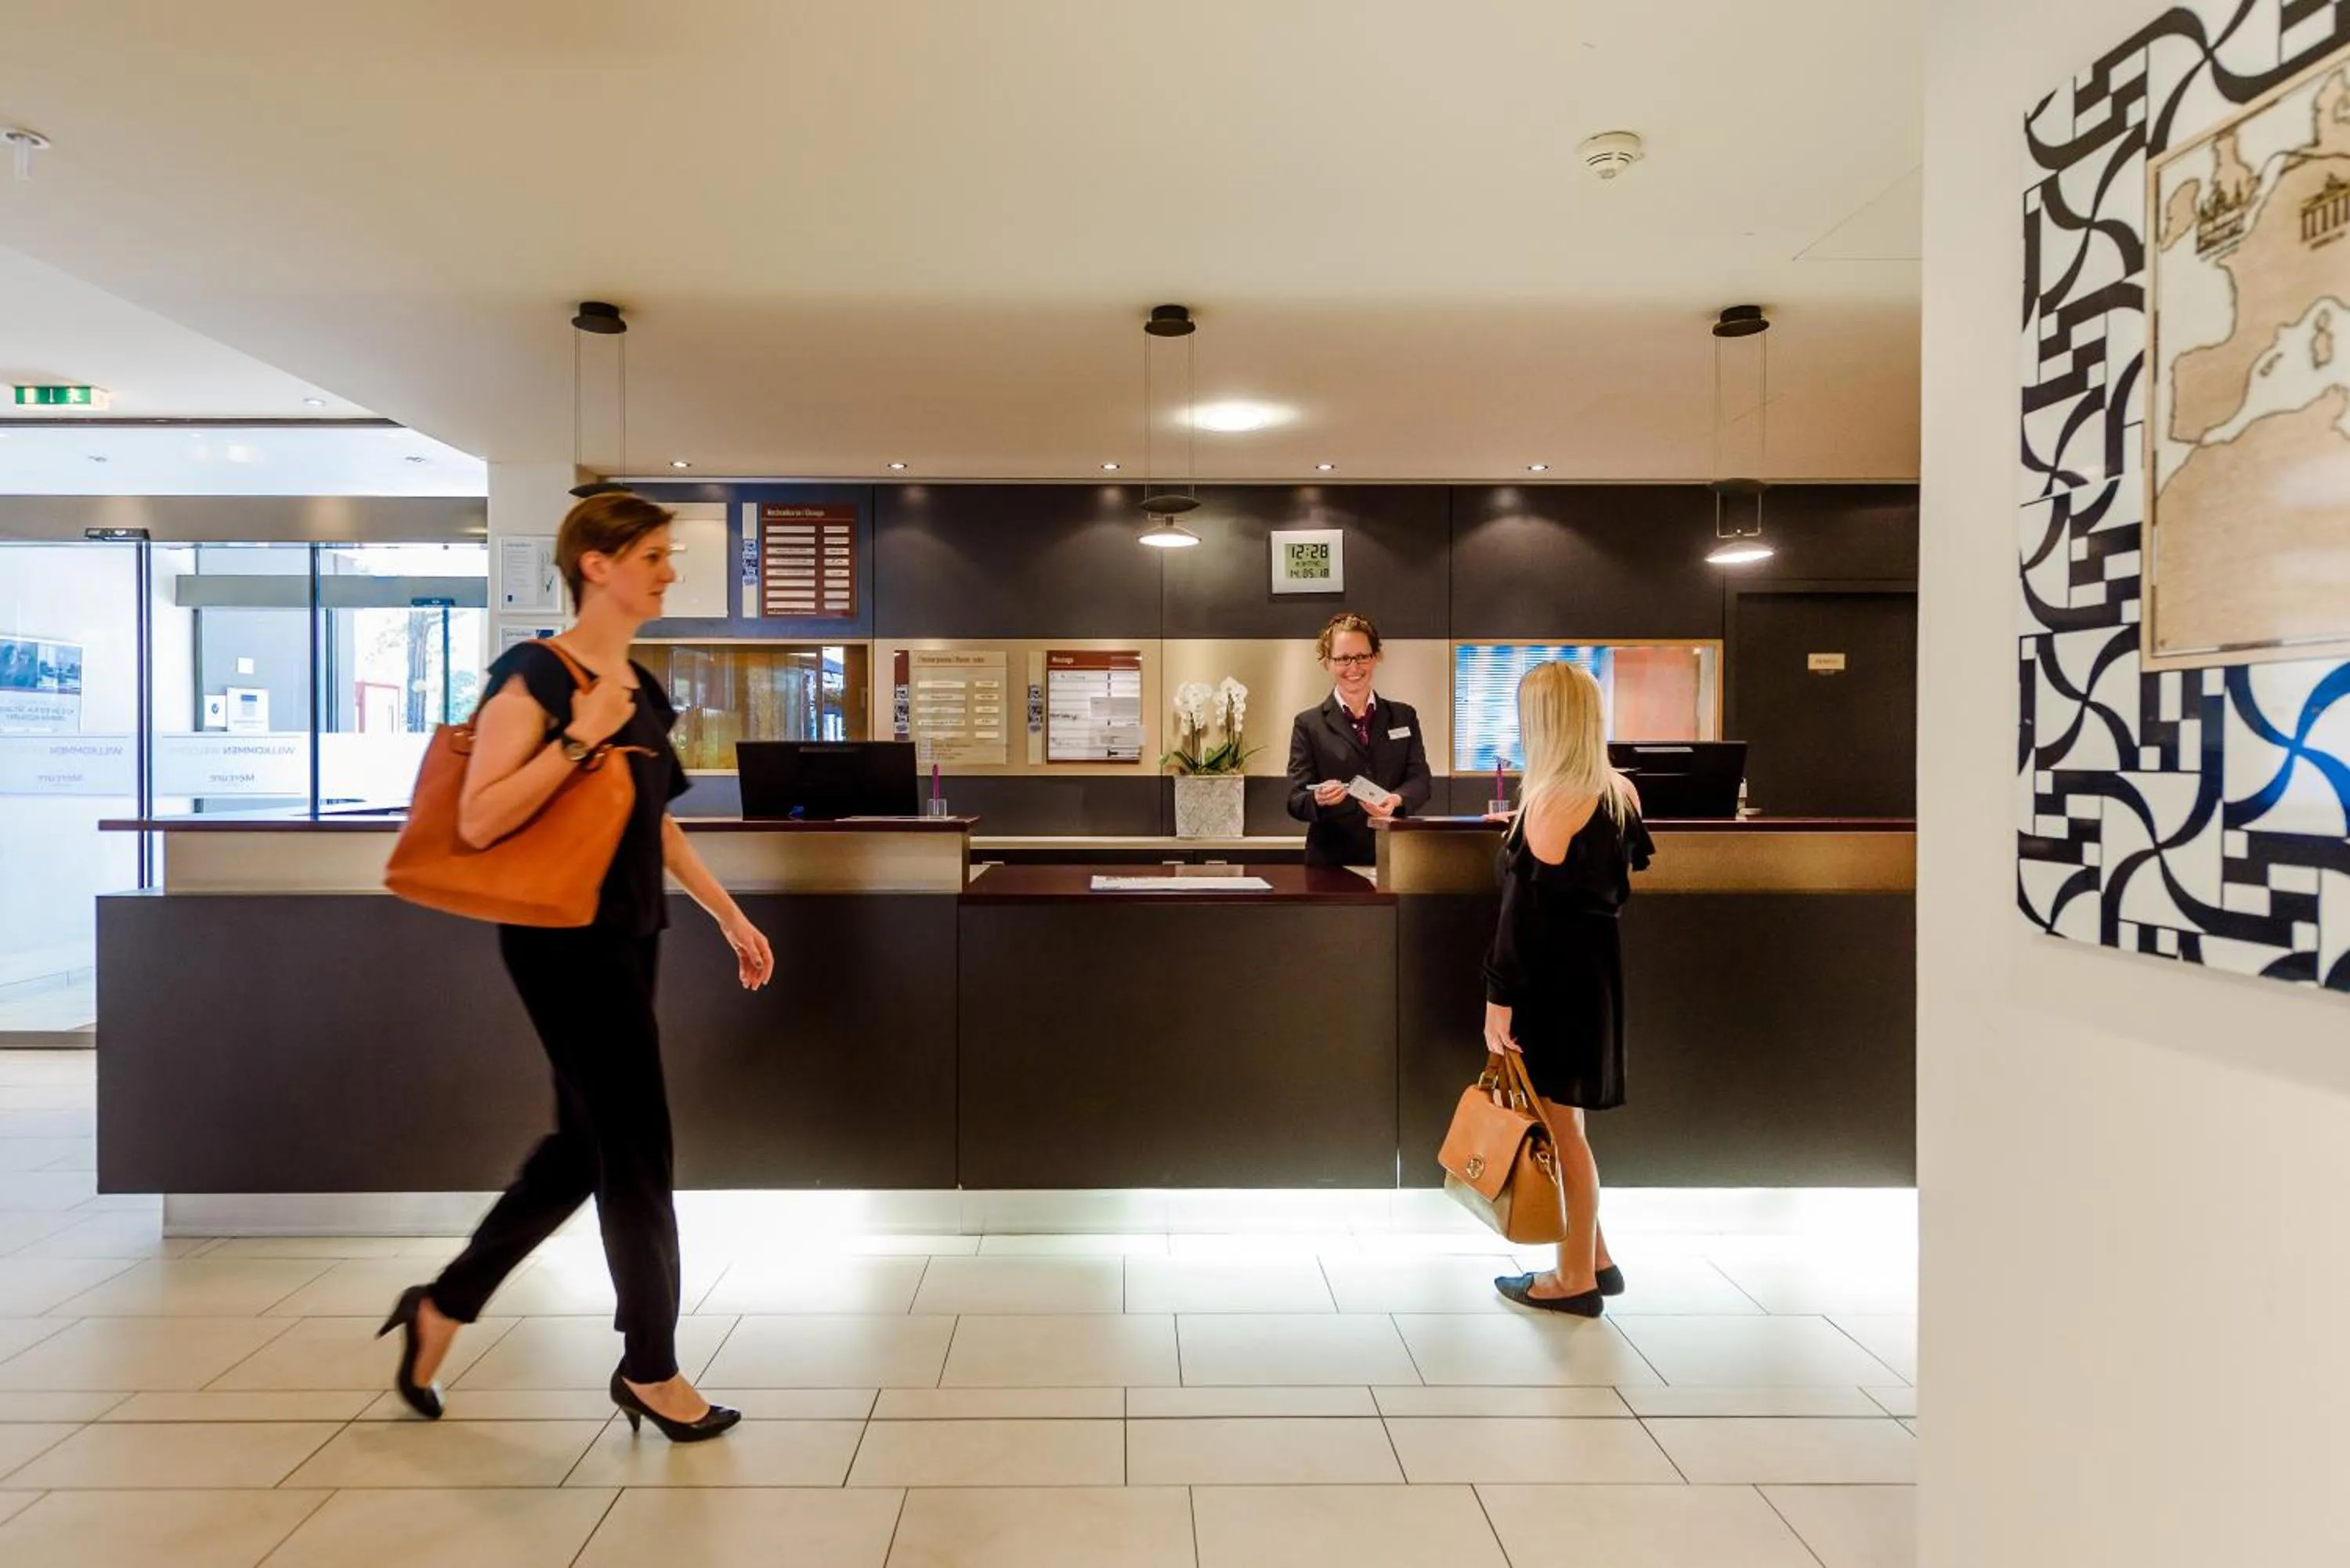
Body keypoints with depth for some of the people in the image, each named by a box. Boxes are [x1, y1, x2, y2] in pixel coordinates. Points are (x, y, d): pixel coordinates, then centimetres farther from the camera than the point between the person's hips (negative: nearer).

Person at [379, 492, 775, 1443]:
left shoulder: (643, 689, 11)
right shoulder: (533, 676, -13)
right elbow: (479, 821, -22)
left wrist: (730, 916, 17)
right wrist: (581, 736, -25)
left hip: (627, 934, 9)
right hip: (564, 938, -9)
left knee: (586, 1144, 17)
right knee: (637, 1150, 0)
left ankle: (443, 1308, 35)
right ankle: (650, 1370, 18)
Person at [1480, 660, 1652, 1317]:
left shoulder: (1551, 800, -18)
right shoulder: (1618, 790, 7)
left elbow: (1528, 907, -20)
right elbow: (1627, 878, 17)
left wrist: (1498, 997, -17)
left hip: (1554, 974, -9)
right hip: (1596, 962, 9)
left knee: (1559, 1123, 3)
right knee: (1565, 1119, 18)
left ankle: (1575, 1279, 15)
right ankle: (1595, 1260, 27)